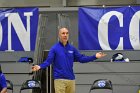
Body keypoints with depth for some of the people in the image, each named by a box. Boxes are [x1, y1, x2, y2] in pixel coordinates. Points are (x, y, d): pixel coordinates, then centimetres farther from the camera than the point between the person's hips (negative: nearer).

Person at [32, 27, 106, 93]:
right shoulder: (54, 48, -2)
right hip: (59, 79, -5)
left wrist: (95, 57, 5)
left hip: (71, 79, 5)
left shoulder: (72, 48, 11)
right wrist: (40, 66, -28)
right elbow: (48, 61, -9)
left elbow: (81, 58, 12)